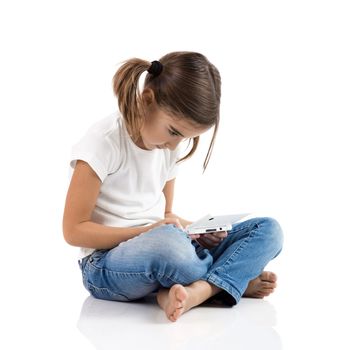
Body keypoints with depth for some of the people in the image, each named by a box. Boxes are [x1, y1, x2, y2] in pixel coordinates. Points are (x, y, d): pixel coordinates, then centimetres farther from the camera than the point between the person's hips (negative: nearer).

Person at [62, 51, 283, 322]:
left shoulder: (169, 146, 6)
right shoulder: (104, 142, -13)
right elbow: (74, 230, -12)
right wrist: (145, 232, -20)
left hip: (159, 250, 7)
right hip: (108, 263, -7)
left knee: (268, 230, -8)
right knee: (166, 240, -42)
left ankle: (195, 291, -31)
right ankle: (235, 281, -12)